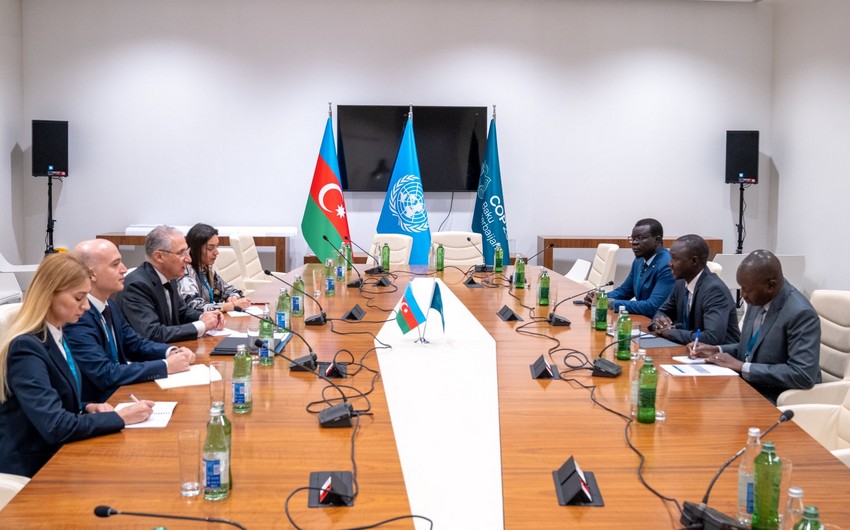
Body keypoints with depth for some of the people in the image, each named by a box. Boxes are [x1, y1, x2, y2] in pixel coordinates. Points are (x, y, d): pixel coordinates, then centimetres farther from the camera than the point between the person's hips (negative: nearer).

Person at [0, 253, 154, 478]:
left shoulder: (56, 336, 7)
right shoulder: (26, 347, -20)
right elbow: (55, 427, -27)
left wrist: (88, 408, -1)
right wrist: (120, 417, -20)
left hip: (57, 455, 8)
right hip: (33, 470, -8)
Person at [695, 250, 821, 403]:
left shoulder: (801, 314, -22)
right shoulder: (758, 300, 2)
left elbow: (803, 375, -27)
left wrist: (742, 367, -24)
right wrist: (719, 350, -1)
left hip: (776, 401, -8)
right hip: (749, 388, 8)